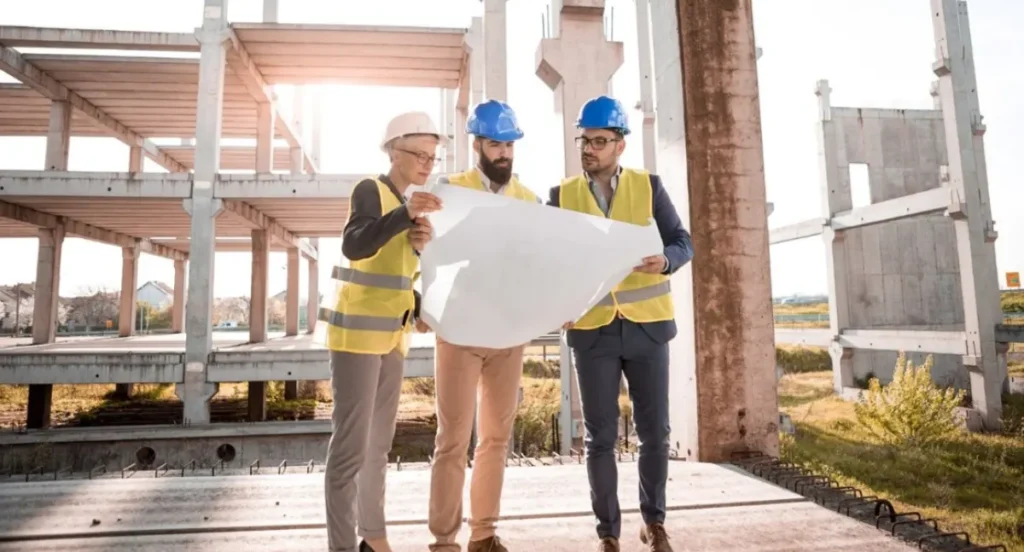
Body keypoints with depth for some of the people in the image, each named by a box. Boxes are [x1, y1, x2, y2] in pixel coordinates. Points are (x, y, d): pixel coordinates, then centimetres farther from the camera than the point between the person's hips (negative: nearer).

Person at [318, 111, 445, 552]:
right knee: (351, 442, -8)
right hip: (358, 331, -8)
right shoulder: (370, 190, -9)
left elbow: (409, 269, 12)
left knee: (380, 441, 14)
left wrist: (421, 243, -8)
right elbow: (354, 246, -27)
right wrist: (405, 214, -37)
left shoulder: (409, 202, 15)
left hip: (392, 334, 8)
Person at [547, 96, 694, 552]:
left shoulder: (649, 186, 4)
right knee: (600, 436, 5)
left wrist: (664, 261, -20)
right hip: (592, 329, 0)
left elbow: (683, 242, 2)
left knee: (654, 430, 8)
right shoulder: (562, 195, 5)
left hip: (647, 325, 0)